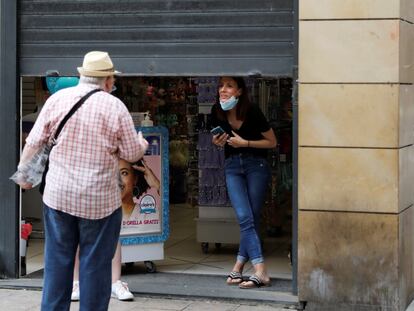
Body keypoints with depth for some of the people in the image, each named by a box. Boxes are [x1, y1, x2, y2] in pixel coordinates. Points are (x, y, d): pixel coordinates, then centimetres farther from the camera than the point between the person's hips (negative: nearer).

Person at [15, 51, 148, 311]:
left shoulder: (57, 99, -1)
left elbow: (34, 142, 3)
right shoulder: (115, 106, -7)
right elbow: (132, 154, -3)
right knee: (96, 265, 6)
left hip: (58, 196, 3)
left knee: (57, 262, 12)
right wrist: (142, 143, 19)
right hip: (100, 201, -3)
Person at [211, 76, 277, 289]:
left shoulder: (252, 112, -16)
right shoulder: (217, 112, -3)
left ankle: (238, 267, 4)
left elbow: (272, 142, -8)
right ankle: (260, 272, -13)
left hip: (256, 165, -3)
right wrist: (217, 142, -7)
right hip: (232, 166, 3)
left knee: (252, 218, -4)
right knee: (244, 218, -10)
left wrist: (245, 143, -18)